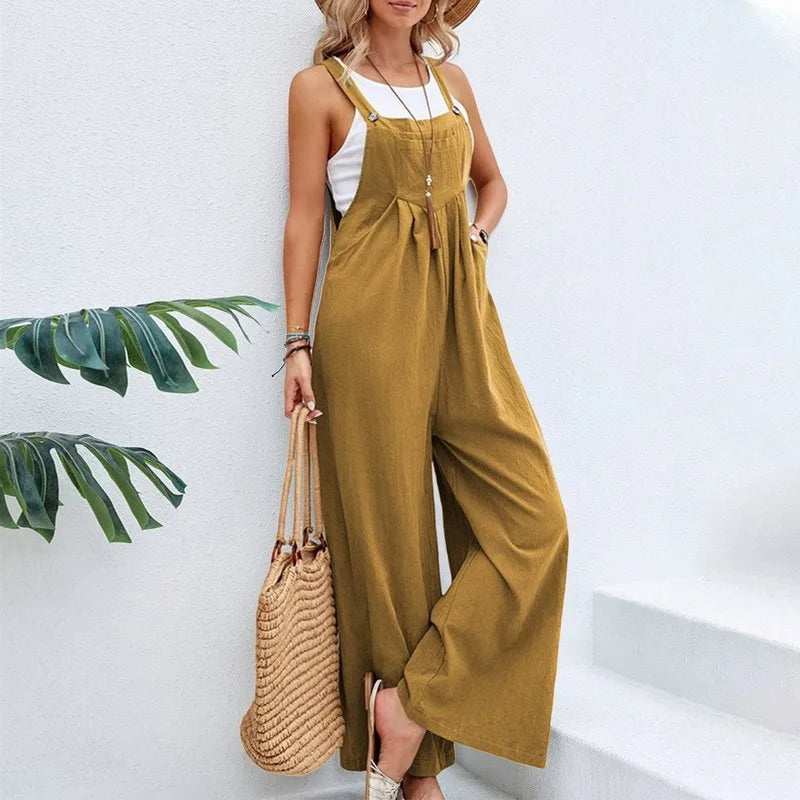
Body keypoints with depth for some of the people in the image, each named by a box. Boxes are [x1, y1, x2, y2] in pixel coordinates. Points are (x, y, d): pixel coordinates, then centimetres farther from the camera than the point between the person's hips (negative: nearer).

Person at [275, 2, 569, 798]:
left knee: (534, 520, -6)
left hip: (461, 321, 6)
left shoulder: (450, 80, 17)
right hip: (371, 323, -5)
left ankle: (412, 703, 2)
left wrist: (479, 234, 7)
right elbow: (305, 217, 1)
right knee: (390, 532, 0)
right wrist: (298, 342, -5)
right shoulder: (321, 86, 4)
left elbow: (493, 181, 29)